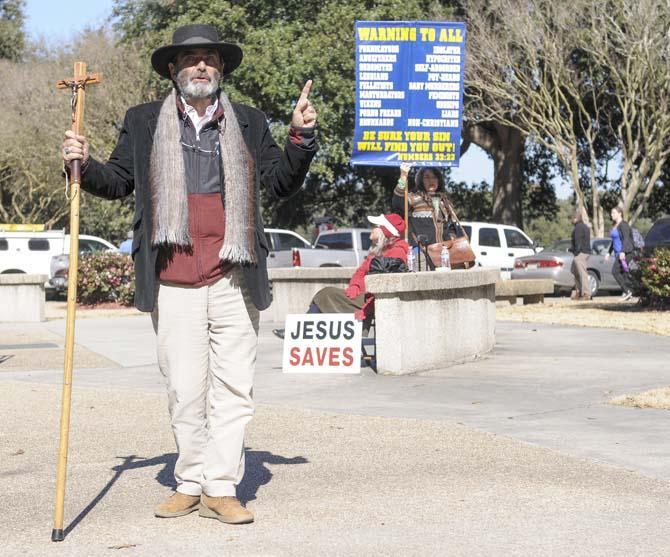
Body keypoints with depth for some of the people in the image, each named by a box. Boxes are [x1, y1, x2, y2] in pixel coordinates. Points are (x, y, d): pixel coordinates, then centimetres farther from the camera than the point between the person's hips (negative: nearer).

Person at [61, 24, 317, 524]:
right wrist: (84, 164, -2)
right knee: (185, 390, 3)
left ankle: (220, 488, 6)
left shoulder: (249, 124, 14)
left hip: (234, 278, 0)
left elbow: (282, 183, 14)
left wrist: (302, 137, 0)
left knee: (232, 389, -1)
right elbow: (117, 182, 17)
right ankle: (193, 482, 15)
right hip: (174, 281, 0)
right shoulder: (144, 123, 13)